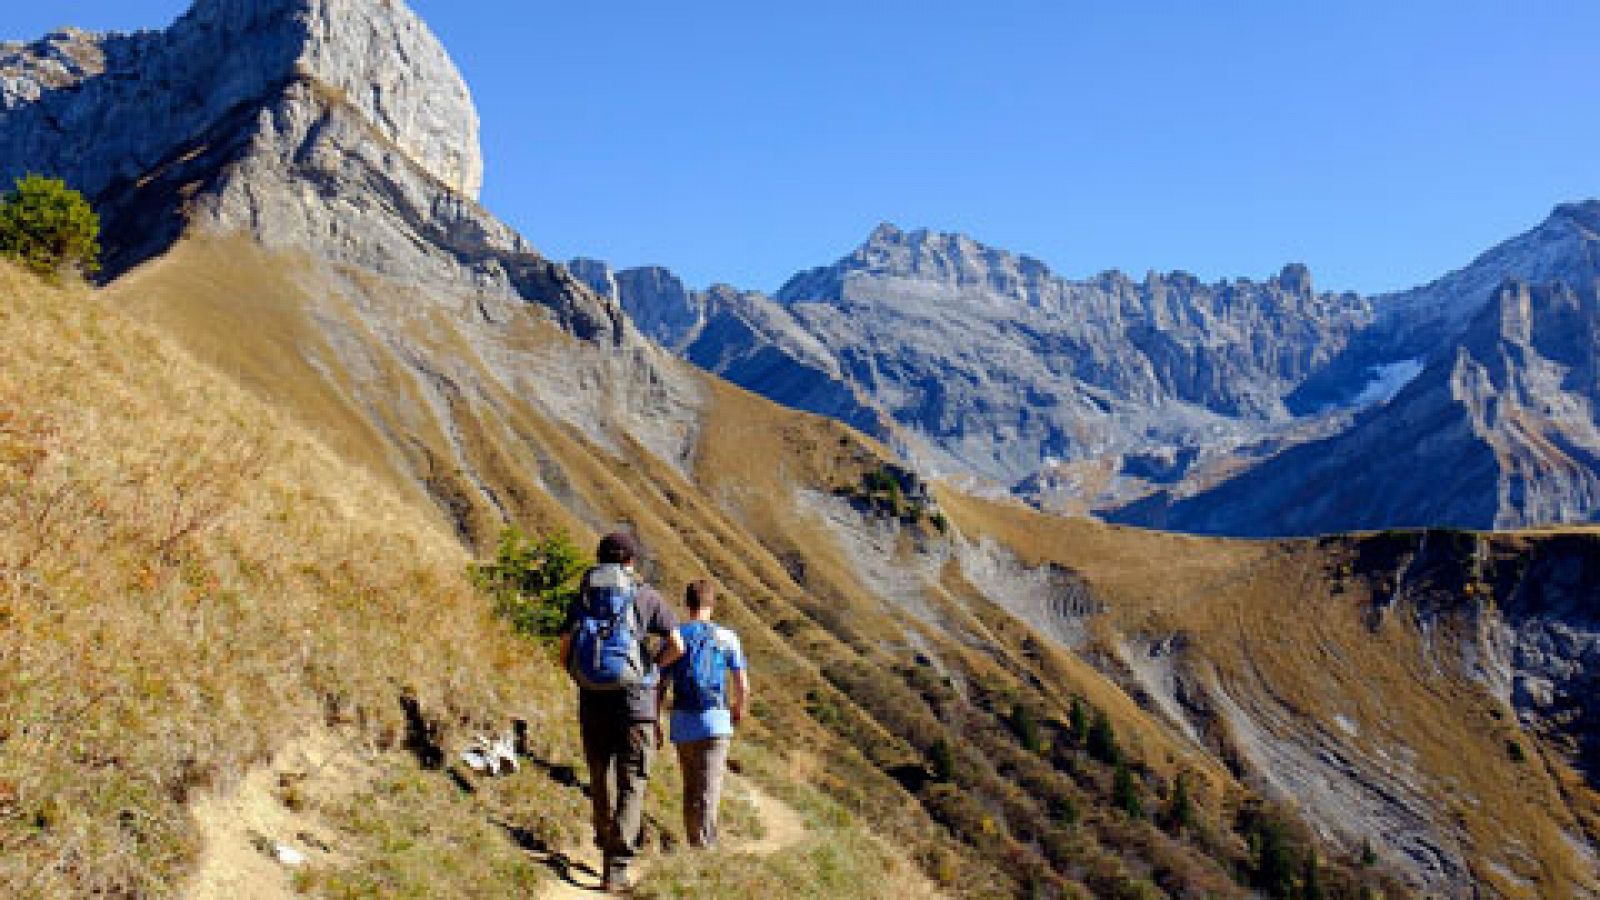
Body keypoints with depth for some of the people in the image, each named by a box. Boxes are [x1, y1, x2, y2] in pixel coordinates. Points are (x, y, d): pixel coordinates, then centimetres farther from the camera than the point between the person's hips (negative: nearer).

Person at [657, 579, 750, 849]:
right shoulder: (727, 638, 0)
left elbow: (661, 687, 4)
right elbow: (743, 687, 2)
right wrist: (739, 709, 22)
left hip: (682, 725, 3)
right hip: (715, 723, -3)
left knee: (690, 789, 17)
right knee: (708, 792, -6)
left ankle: (695, 844, 23)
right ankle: (705, 846, -16)